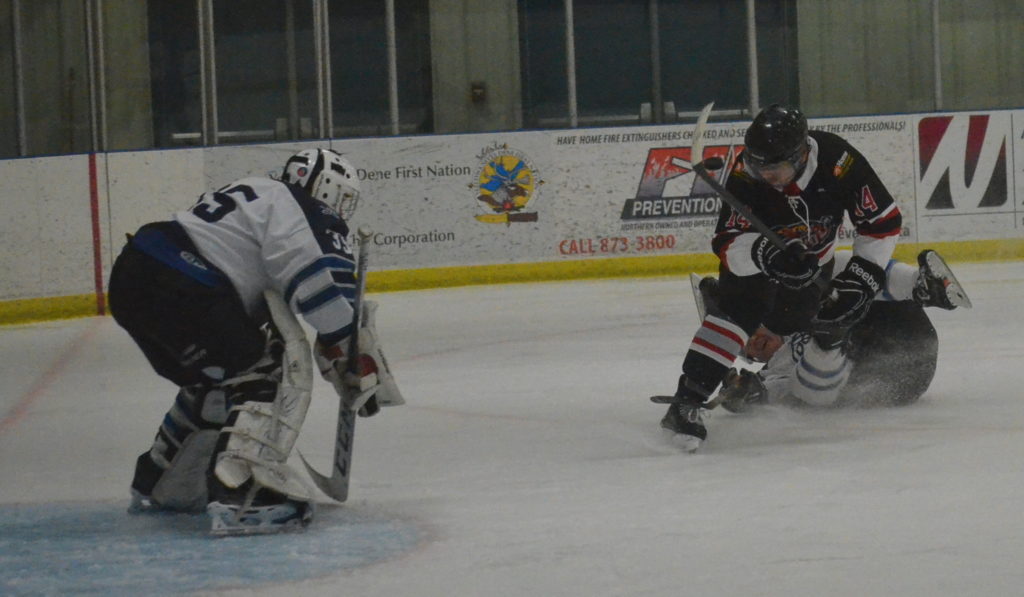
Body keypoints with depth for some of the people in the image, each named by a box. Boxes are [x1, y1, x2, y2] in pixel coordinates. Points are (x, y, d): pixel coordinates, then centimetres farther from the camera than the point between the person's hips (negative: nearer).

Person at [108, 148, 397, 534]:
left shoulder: (260, 195, 30)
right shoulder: (302, 211, 1)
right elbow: (323, 285, -14)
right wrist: (358, 361, -8)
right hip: (176, 290, -10)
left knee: (217, 380, 26)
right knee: (269, 376, -8)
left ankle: (155, 486, 37)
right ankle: (239, 494, -25)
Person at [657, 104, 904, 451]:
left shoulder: (838, 162, -32)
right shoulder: (745, 175, -33)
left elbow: (883, 221, -20)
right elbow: (727, 244, -35)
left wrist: (861, 277, -25)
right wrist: (765, 254, -55)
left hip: (814, 261, 4)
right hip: (754, 255, -3)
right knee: (737, 310, -26)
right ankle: (687, 402, -33)